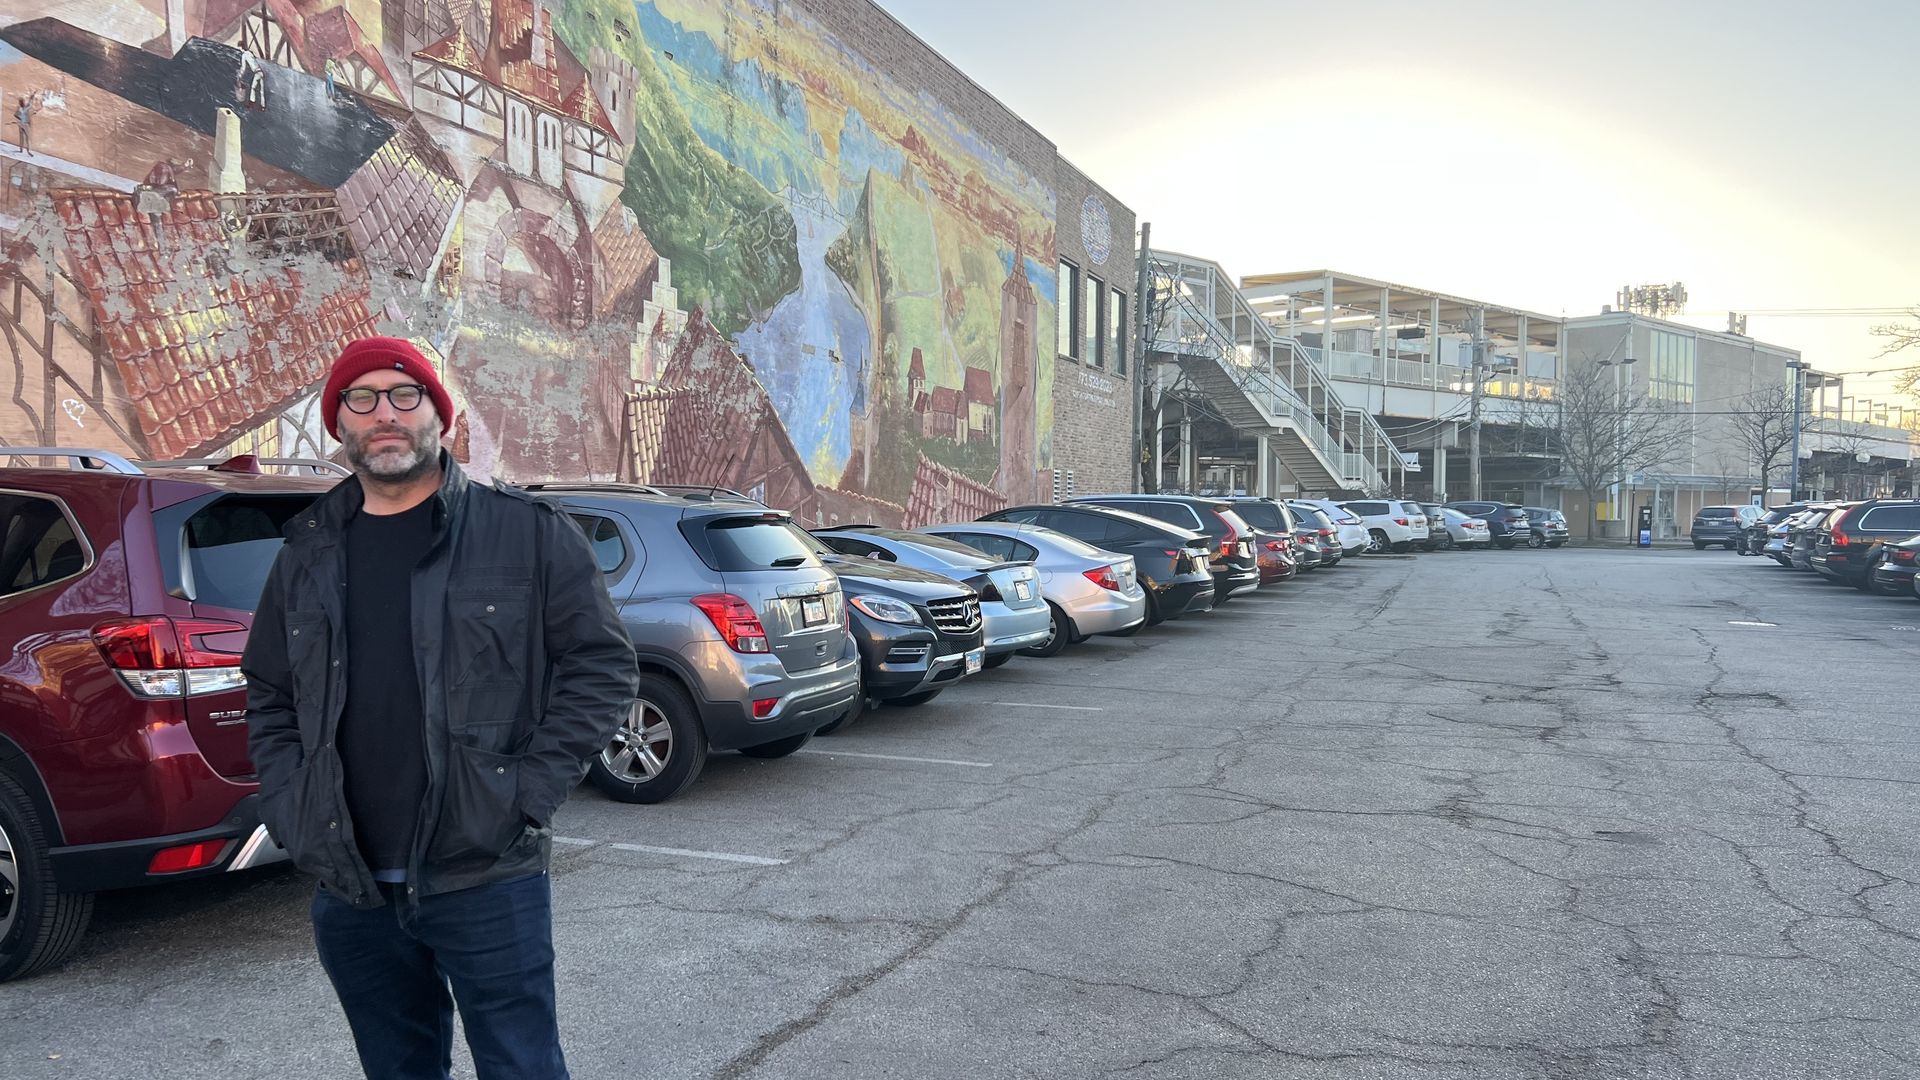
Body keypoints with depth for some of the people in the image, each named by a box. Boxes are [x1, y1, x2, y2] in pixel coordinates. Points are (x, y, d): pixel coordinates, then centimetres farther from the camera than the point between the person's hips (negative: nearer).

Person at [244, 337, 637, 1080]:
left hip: (487, 882, -4)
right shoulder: (307, 553, 10)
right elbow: (268, 696, 18)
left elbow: (601, 664, -5)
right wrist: (289, 812, 6)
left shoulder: (525, 534, -4)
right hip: (350, 891, 5)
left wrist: (530, 794, -10)